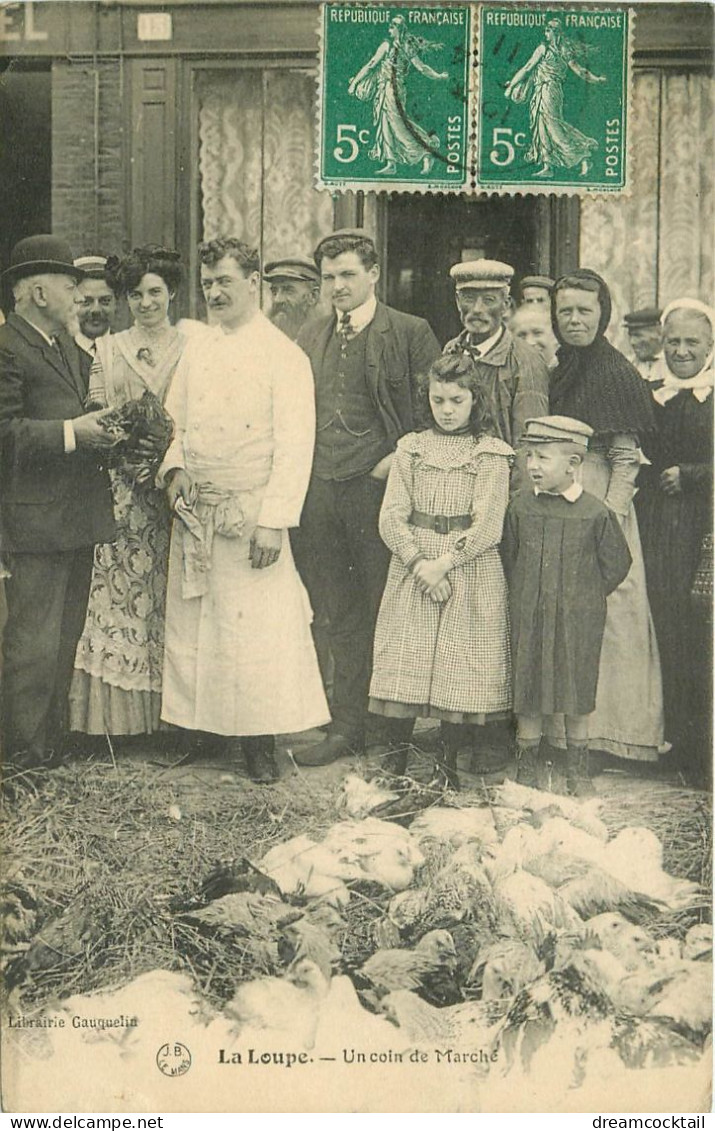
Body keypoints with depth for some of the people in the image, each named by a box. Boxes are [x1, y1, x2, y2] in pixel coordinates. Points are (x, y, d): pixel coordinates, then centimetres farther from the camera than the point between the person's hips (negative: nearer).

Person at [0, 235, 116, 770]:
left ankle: (55, 742, 29)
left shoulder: (67, 344, 18)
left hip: (77, 514, 10)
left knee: (66, 638, 17)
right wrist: (71, 433, -22)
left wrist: (99, 429, 11)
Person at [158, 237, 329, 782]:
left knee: (258, 626, -4)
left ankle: (262, 741, 8)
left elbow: (295, 446, -12)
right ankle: (213, 728, 21)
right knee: (194, 624, 8)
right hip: (194, 513, 6)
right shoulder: (196, 349, 13)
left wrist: (273, 520, -18)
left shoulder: (283, 355, -6)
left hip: (249, 513, -6)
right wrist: (174, 470, 2)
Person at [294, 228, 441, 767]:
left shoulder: (410, 333, -1)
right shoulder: (311, 338, 15)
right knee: (343, 616, 9)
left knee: (384, 611, 1)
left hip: (378, 487, -5)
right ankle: (348, 724, 16)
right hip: (321, 491, 5)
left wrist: (400, 459, -9)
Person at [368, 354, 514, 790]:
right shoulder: (411, 448, 9)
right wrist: (419, 563, -12)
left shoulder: (491, 454, 1)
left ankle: (449, 764, 13)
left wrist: (444, 563, -15)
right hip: (412, 568, 2)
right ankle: (396, 759, 10)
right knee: (404, 664, -1)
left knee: (460, 667, 0)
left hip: (470, 571, -2)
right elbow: (392, 517, 1)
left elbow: (487, 526, -6)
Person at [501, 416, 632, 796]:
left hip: (579, 621, -1)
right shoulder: (520, 507, -1)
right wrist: (522, 594, 8)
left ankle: (578, 769, 25)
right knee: (527, 693, 7)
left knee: (577, 694, 9)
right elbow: (507, 556, 11)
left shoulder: (596, 513, -7)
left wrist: (586, 595, 3)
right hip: (528, 618, 2)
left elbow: (617, 563, 3)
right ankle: (527, 766, 23)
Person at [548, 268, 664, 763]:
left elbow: (627, 457, -10)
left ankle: (604, 723, 6)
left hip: (598, 503, -6)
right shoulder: (555, 370, 12)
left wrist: (609, 518, -17)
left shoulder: (616, 372, -6)